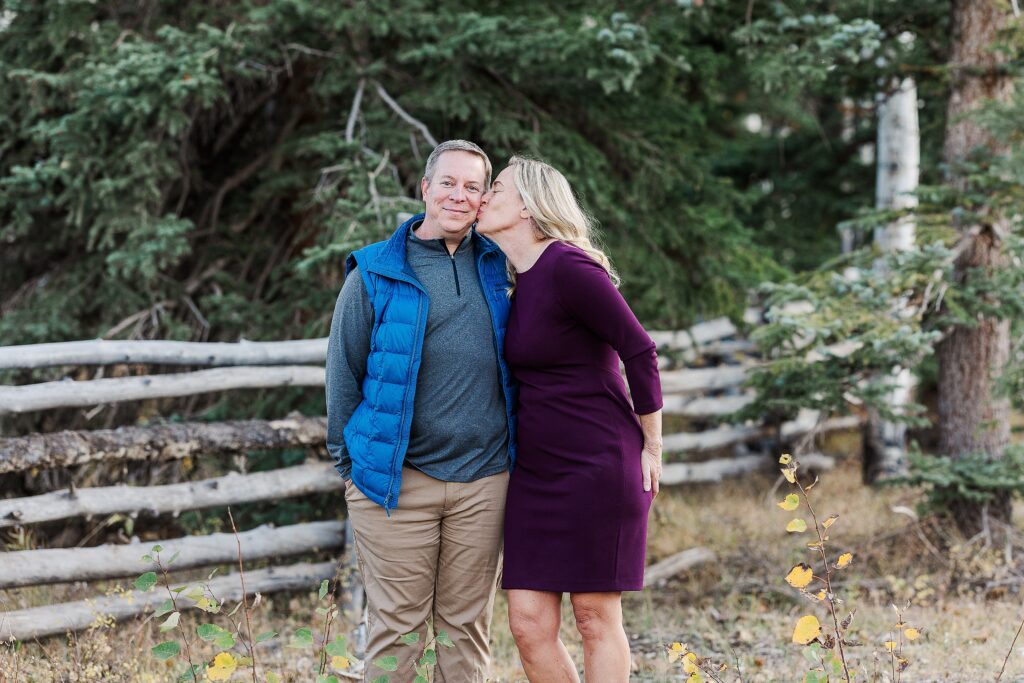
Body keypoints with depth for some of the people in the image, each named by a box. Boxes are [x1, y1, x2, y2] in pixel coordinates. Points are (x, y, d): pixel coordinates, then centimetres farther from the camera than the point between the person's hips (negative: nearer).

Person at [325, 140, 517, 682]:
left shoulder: (495, 268, 10)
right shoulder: (376, 275, 0)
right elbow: (342, 371, 4)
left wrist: (513, 450, 15)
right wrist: (351, 462, 0)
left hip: (483, 479, 3)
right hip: (398, 479, -3)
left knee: (467, 625, 8)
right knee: (396, 626, 0)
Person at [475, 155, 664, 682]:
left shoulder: (569, 267, -15)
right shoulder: (512, 280, 11)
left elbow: (639, 351, -14)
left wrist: (651, 449, -6)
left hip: (597, 468, -8)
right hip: (534, 473, 8)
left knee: (596, 620, 1)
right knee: (529, 625, 3)